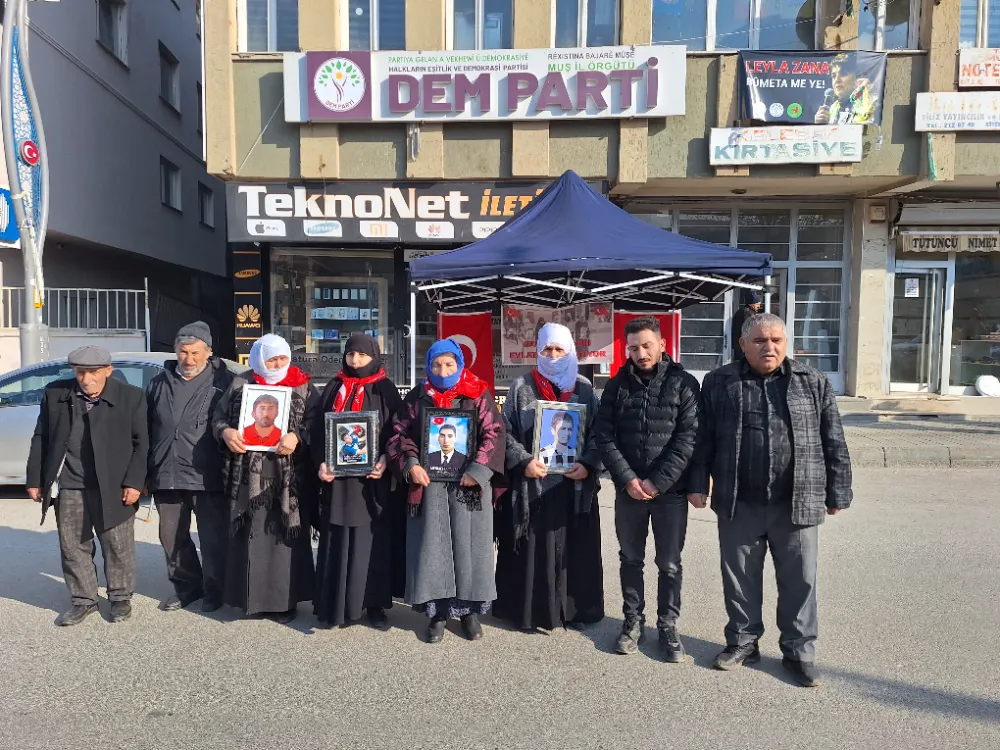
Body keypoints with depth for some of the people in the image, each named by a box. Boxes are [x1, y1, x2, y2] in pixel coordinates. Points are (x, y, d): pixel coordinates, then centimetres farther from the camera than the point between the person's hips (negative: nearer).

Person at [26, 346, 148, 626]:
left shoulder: (131, 397, -6)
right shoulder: (54, 394, 3)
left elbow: (142, 444, -4)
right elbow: (40, 438, 10)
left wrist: (133, 482, -11)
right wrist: (35, 479, 7)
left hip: (113, 488, -3)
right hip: (68, 488, 3)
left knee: (117, 547, 8)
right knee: (73, 547, 11)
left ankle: (120, 597, 25)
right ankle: (83, 600, 27)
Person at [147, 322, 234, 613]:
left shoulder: (224, 382, -4)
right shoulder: (159, 384, 11)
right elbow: (146, 430, 14)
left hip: (208, 476, -5)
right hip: (167, 475, 5)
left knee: (213, 538, 5)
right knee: (171, 537, 15)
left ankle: (214, 589, 22)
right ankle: (186, 586, 32)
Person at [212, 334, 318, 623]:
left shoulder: (303, 388, 5)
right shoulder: (240, 385, 9)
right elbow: (218, 417, 12)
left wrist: (297, 437, -19)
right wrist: (225, 432, -9)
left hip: (288, 477, -1)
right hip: (248, 476, 2)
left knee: (285, 536, 3)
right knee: (250, 536, 6)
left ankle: (284, 599, 13)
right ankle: (252, 595, 19)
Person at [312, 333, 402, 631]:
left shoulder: (385, 390, 3)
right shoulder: (334, 388, 10)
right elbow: (318, 429, 7)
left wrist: (385, 460, -17)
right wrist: (321, 462, -8)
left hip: (372, 475, -2)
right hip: (337, 474, 2)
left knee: (372, 539, 3)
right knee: (338, 541, 5)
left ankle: (374, 603, 12)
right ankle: (336, 603, 14)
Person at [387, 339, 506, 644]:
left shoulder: (478, 395, 2)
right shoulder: (416, 398, 8)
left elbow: (494, 433, -5)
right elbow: (400, 433, 6)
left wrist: (477, 470, -15)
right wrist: (410, 464, -10)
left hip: (468, 484, -1)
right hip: (428, 483, 1)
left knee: (468, 546, 5)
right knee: (432, 547, 4)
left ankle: (470, 609, 20)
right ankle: (437, 610, 16)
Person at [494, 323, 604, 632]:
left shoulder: (584, 389, 7)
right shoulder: (522, 387, 2)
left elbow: (598, 433, 6)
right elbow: (506, 431, 0)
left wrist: (587, 464, -10)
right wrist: (523, 461, -14)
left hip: (574, 484, 2)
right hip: (532, 484, -2)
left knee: (573, 548, 8)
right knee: (533, 549, 3)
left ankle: (574, 609, 22)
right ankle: (531, 610, 16)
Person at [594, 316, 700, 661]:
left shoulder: (684, 384, -4)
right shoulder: (617, 385, 3)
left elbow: (688, 439, -10)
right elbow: (605, 436, -1)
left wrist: (657, 482, -15)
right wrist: (628, 479, -12)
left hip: (670, 491, -2)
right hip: (628, 489, 2)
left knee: (670, 564, 8)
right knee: (630, 559, 13)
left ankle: (668, 626, 25)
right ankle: (633, 620, 29)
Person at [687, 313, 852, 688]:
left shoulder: (813, 382, 3)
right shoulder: (719, 383, 2)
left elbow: (834, 443, 5)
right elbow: (703, 440, 3)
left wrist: (837, 494, 3)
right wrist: (698, 484, 0)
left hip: (797, 504, 0)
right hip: (738, 504, 0)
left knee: (799, 580, 10)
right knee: (739, 577, 12)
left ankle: (799, 651, 27)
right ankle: (743, 641, 30)